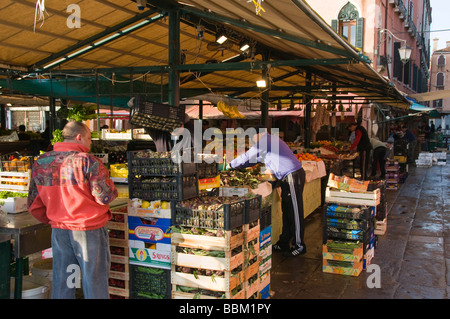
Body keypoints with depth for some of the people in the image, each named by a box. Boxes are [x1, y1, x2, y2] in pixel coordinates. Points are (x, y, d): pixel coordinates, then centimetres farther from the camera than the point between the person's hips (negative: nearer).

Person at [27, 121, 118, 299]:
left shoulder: (40, 162, 3)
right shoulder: (87, 161, -16)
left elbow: (34, 205, 9)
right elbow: (105, 196, -17)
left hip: (59, 230, 5)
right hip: (89, 230, -5)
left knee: (61, 284, 15)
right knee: (95, 283, 7)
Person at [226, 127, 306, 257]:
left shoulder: (264, 142, -12)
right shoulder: (271, 140, 20)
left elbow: (247, 157, -5)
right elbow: (254, 159, 28)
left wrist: (231, 165, 11)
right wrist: (237, 166, 29)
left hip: (293, 177, -10)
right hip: (287, 178, 10)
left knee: (295, 212, -4)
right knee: (287, 211, 13)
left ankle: (299, 245, 2)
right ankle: (284, 243, 21)